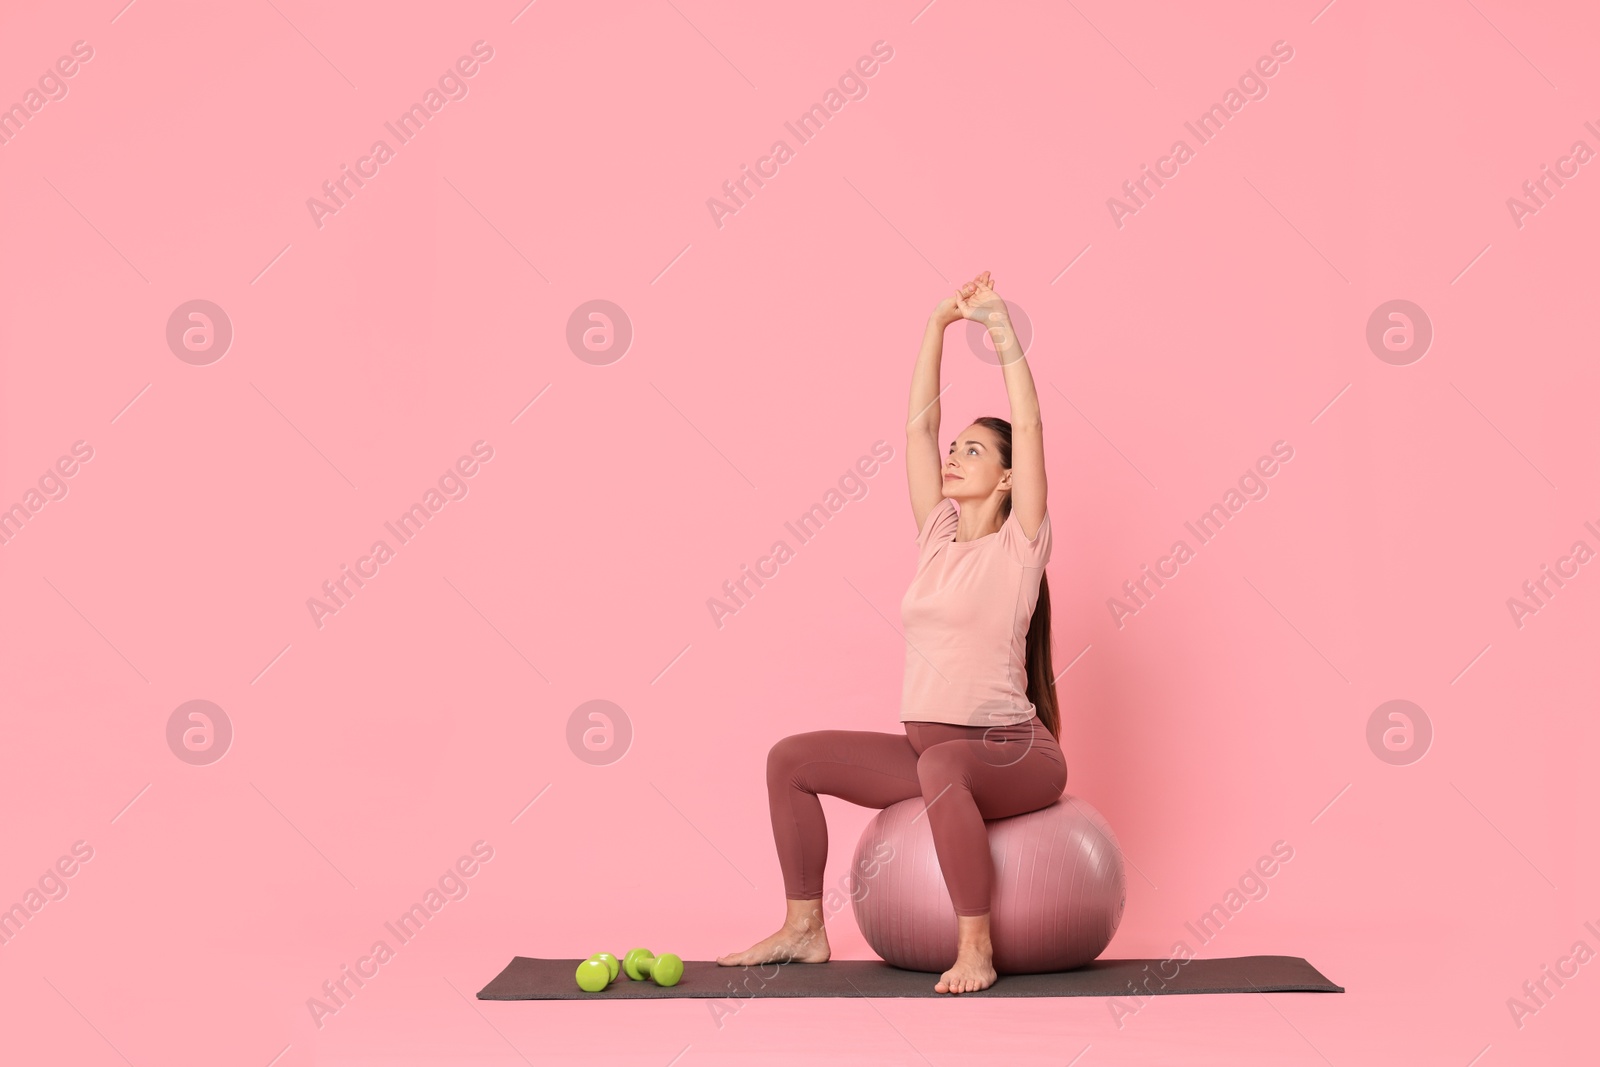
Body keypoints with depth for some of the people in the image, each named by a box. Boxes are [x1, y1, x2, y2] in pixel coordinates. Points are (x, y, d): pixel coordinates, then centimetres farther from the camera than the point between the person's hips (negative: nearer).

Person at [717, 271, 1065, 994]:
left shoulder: (1019, 544, -5)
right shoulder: (938, 536, 11)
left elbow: (1029, 426, -13)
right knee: (791, 758, -4)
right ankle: (805, 929, 3)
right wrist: (937, 326, 9)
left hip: (1013, 753, -7)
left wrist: (1001, 325, -12)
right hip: (929, 749, 7)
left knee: (942, 765, -40)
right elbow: (919, 427, 9)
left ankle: (976, 947, -31)